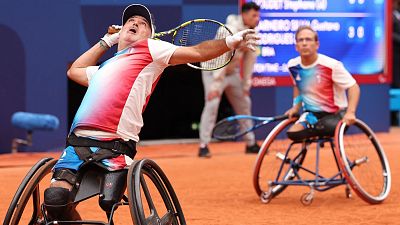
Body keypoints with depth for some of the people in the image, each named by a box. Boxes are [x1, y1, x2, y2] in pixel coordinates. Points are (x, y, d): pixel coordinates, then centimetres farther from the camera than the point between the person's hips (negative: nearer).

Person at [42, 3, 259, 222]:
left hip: (114, 146, -5)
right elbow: (75, 71, 51)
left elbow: (196, 52, 9)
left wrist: (231, 41, -2)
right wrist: (106, 41, 48)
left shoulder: (150, 49, 16)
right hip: (78, 141, 5)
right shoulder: (105, 67, 33)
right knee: (55, 198, -12)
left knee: (110, 203, -17)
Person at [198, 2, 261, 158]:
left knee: (244, 104, 10)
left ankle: (250, 144, 22)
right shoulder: (231, 30, -27)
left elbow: (249, 59, 4)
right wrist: (216, 85, -36)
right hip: (213, 70, -8)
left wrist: (246, 85, 4)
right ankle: (203, 146, -18)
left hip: (232, 72, 8)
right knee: (212, 104, -21)